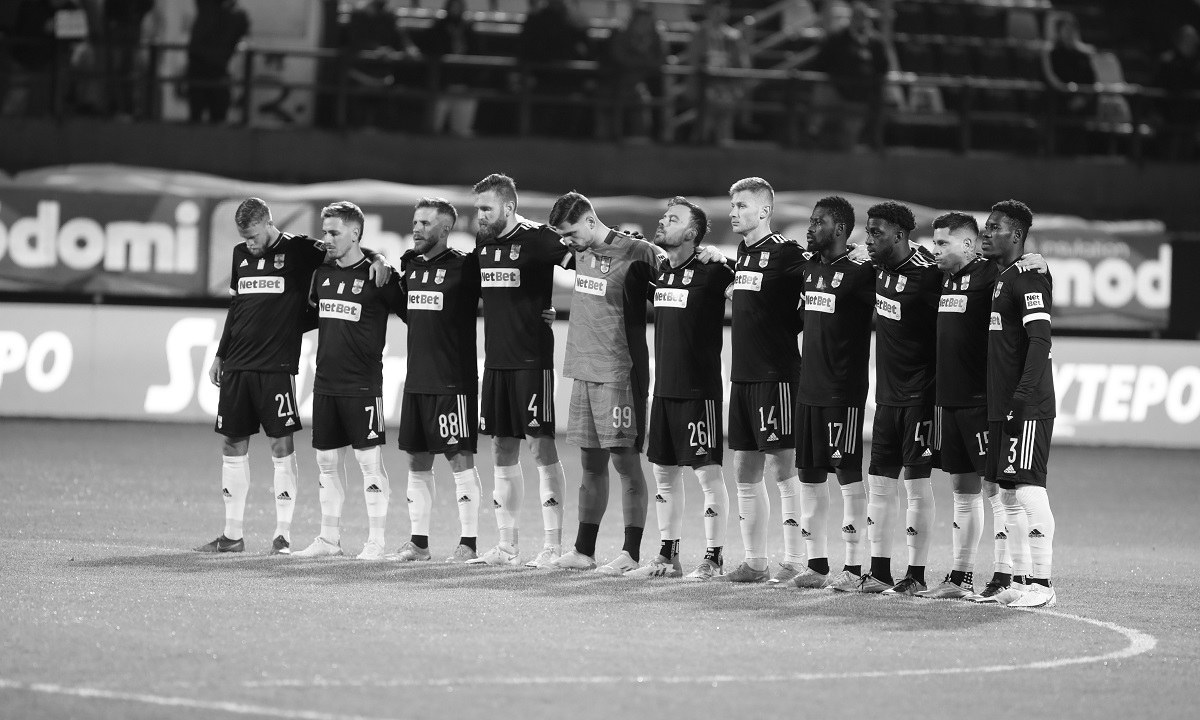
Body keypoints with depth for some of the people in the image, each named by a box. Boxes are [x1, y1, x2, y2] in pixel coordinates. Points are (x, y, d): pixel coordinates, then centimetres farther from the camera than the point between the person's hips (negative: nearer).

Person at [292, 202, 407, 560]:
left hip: (362, 383, -7)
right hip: (325, 381, 7)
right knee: (327, 461, 9)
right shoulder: (322, 273, 11)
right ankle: (329, 538, 16)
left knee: (369, 460, -4)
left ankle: (377, 540, 0)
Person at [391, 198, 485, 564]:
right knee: (417, 461, 9)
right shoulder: (411, 268, 12)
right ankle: (418, 541, 15)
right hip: (416, 379, 7)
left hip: (453, 380, -7)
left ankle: (468, 541, 0)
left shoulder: (464, 267, -9)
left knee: (460, 458, -4)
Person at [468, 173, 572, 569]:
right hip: (495, 359, 7)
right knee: (502, 452, 9)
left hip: (531, 360, -7)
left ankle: (553, 545, -5)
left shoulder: (537, 239, -10)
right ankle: (507, 544, 14)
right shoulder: (482, 243, 11)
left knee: (541, 447, -6)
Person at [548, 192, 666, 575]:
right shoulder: (581, 251, 8)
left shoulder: (636, 253, -12)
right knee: (591, 463, 11)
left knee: (625, 460, -4)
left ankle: (631, 554, -2)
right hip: (584, 370, 7)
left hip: (620, 371, -7)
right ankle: (583, 551, 16)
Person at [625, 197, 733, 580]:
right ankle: (668, 556, 19)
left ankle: (714, 558, 2)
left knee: (708, 471, -2)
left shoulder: (710, 273, -11)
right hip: (664, 386, 7)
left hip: (699, 387, -7)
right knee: (664, 471, 11)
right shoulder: (660, 274, 10)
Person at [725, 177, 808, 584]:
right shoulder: (742, 252, 13)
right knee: (745, 471, 9)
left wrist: (786, 330, -7)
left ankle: (794, 561, -3)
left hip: (776, 375, -8)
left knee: (781, 468, -6)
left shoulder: (786, 253, -10)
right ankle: (755, 561, 14)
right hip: (742, 374, 8)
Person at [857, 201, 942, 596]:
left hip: (918, 395, -8)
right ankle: (879, 574, 14)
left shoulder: (926, 274, -16)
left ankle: (917, 575, 3)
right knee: (879, 482, 8)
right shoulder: (882, 269, 7)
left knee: (917, 482, -2)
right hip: (887, 394, 8)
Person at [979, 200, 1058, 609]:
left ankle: (1042, 585, -10)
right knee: (1009, 490, 9)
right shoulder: (1001, 277, 18)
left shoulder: (1030, 276, -11)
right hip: (1001, 406, 10)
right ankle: (1031, 582, 13)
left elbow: (1040, 341, -18)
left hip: (1027, 408, -10)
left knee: (1028, 489, -11)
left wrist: (1021, 399, -23)